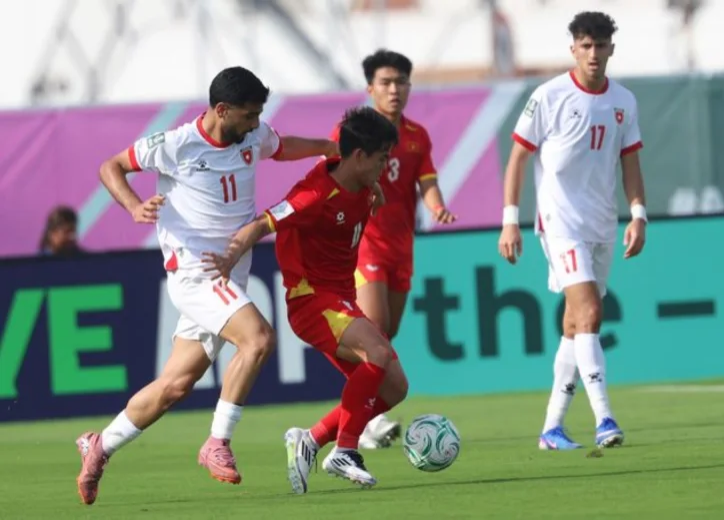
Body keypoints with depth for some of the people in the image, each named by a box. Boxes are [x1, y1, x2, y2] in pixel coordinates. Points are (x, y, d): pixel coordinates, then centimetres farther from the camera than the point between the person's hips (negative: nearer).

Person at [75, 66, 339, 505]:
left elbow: (283, 148, 28)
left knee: (175, 386, 8)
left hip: (230, 278, 7)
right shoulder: (175, 145, -13)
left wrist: (329, 146, 17)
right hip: (194, 271, -7)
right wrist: (135, 207, -19)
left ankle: (100, 446, 25)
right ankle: (218, 444, -17)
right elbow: (111, 167, -2)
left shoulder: (254, 137, 4)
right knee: (258, 338, -27)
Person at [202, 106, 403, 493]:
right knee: (379, 354, -31)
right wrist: (232, 257, -39)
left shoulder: (362, 192, 4)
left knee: (393, 387, 4)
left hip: (343, 301, 9)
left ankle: (313, 440, 9)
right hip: (312, 300, -9)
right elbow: (262, 225, -24)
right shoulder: (317, 195, -21)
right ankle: (345, 450, -23)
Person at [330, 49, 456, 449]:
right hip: (362, 241, -6)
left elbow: (427, 183, 4)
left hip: (400, 245, 6)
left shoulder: (417, 137, 8)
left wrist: (437, 208, -18)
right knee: (375, 326, -19)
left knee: (388, 333, 8)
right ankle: (373, 417, -23)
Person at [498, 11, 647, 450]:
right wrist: (510, 222, -6)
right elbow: (518, 157, -2)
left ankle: (553, 428, 15)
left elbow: (630, 164, 14)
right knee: (589, 314, -19)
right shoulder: (550, 97, -6)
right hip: (562, 220, -6)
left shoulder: (624, 102, 8)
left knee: (577, 326, 9)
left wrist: (639, 216, 1)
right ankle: (604, 420, -24)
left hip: (603, 225, 6)